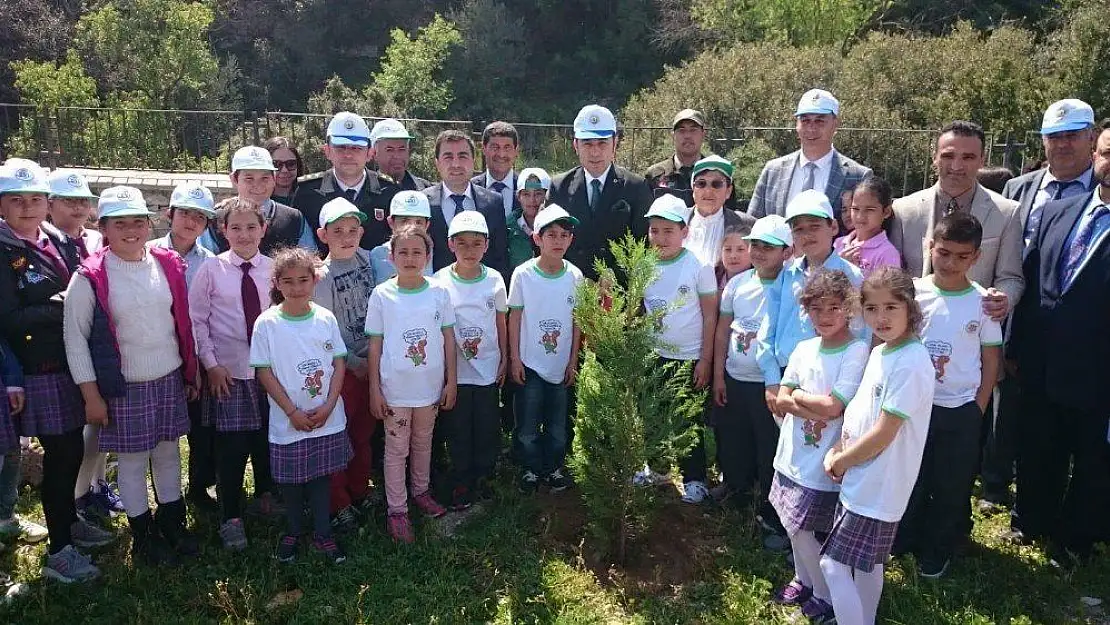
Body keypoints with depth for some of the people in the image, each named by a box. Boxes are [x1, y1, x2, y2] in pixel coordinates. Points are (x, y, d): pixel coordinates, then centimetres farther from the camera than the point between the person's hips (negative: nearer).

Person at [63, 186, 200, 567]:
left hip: (170, 380, 4)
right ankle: (142, 536, 24)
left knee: (168, 453, 14)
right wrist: (91, 396, -8)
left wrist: (191, 373, 9)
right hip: (124, 387, -3)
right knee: (132, 460, 8)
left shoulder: (169, 266, 1)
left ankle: (172, 524, 31)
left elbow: (185, 324, 8)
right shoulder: (90, 278, -11)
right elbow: (75, 339, -8)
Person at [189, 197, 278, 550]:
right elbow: (196, 320, -1)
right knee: (230, 447, 2)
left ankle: (266, 495, 38)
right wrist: (210, 364, -6)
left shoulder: (274, 270, 0)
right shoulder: (211, 270, -3)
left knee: (267, 440, 13)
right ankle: (231, 518, 18)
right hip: (227, 373, -2)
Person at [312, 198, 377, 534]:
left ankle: (360, 493, 31)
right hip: (342, 365, -5)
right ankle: (338, 505, 16)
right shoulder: (322, 276, -13)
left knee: (364, 432, 16)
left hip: (372, 361, 5)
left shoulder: (367, 259, 2)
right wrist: (354, 363, -9)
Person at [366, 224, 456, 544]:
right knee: (396, 449, 9)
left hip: (430, 386, 2)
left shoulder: (439, 292, -4)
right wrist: (374, 389, -4)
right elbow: (375, 344, -4)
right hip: (395, 388, -2)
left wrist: (451, 382, 1)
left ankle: (420, 490, 40)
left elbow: (449, 338, 2)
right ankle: (397, 509, 21)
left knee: (423, 443, 20)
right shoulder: (382, 295, -8)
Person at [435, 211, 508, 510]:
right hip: (455, 370, -1)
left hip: (489, 368, 2)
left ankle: (483, 476, 31)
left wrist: (504, 358, 8)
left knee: (488, 426, 11)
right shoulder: (440, 282, -9)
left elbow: (501, 322, 6)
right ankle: (461, 482, 26)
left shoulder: (494, 280, -4)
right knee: (458, 429, 10)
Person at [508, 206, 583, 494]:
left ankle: (554, 467, 30)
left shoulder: (574, 276, -3)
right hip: (529, 363, -2)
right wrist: (514, 358, -5)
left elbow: (576, 321, 4)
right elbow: (515, 317, -4)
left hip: (561, 364, 2)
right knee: (528, 424, 6)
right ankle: (530, 469, 24)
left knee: (558, 423, 13)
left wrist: (573, 360, 4)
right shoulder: (523, 274, -9)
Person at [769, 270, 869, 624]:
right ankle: (804, 581, 41)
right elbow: (781, 401, 0)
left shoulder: (857, 352, -16)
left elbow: (831, 407, -22)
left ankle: (826, 597, 28)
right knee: (794, 526, 18)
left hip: (825, 463, -6)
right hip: (793, 456, 6)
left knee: (807, 531, 5)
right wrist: (814, 411, -16)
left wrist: (797, 395, -7)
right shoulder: (804, 349, 3)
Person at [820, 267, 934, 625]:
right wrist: (836, 450, -1)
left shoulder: (910, 363, -22)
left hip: (877, 488, -9)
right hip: (861, 480, 9)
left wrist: (841, 462, -9)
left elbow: (882, 435, -22)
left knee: (834, 565, -5)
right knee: (867, 564, 21)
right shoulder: (878, 353, 6)